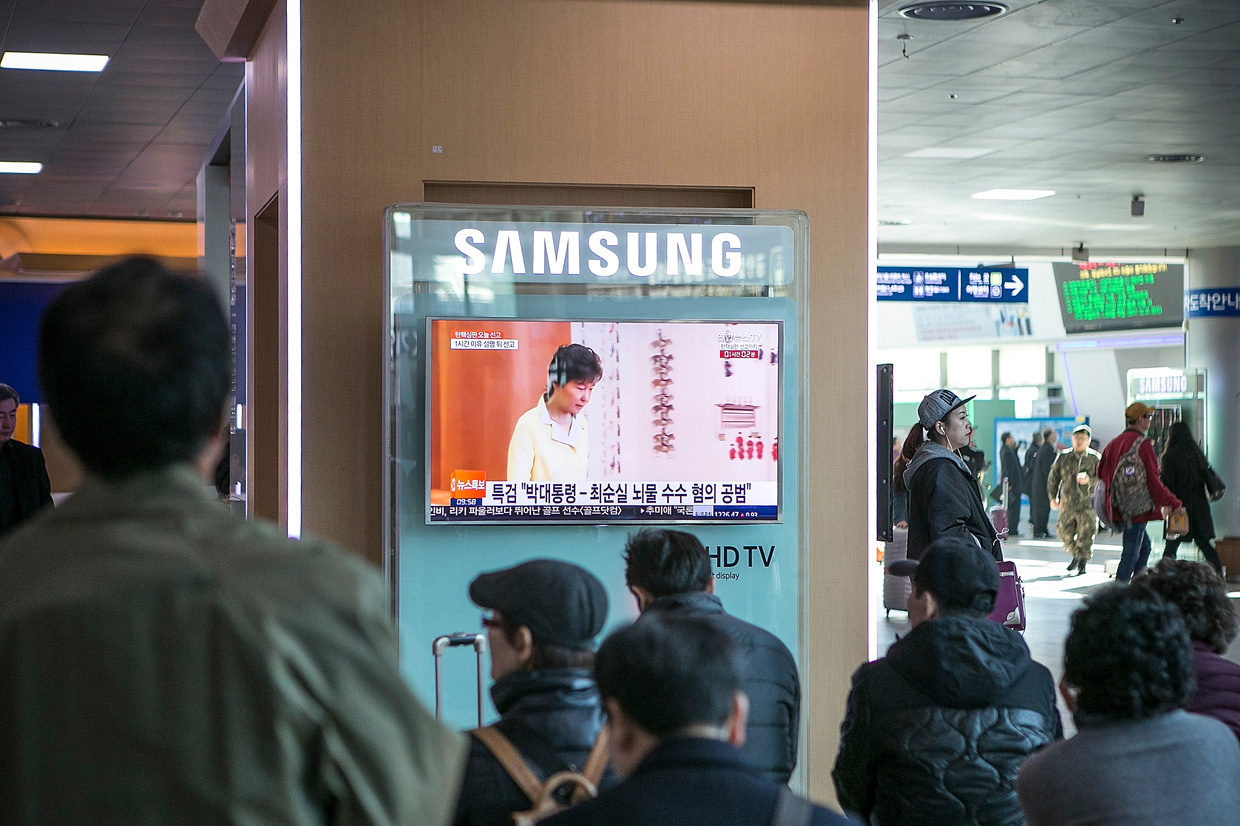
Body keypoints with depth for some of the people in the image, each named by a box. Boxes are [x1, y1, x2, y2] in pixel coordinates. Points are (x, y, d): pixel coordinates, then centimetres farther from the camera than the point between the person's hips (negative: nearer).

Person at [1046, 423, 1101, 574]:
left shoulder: (1095, 458, 0)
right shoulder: (1064, 457, 6)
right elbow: (1053, 477, 14)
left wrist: (1089, 481, -18)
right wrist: (1053, 497, 10)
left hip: (1087, 503, -3)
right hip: (1067, 503, 3)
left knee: (1085, 535, -5)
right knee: (1064, 532, 6)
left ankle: (1082, 563, 8)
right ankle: (1075, 555, 31)